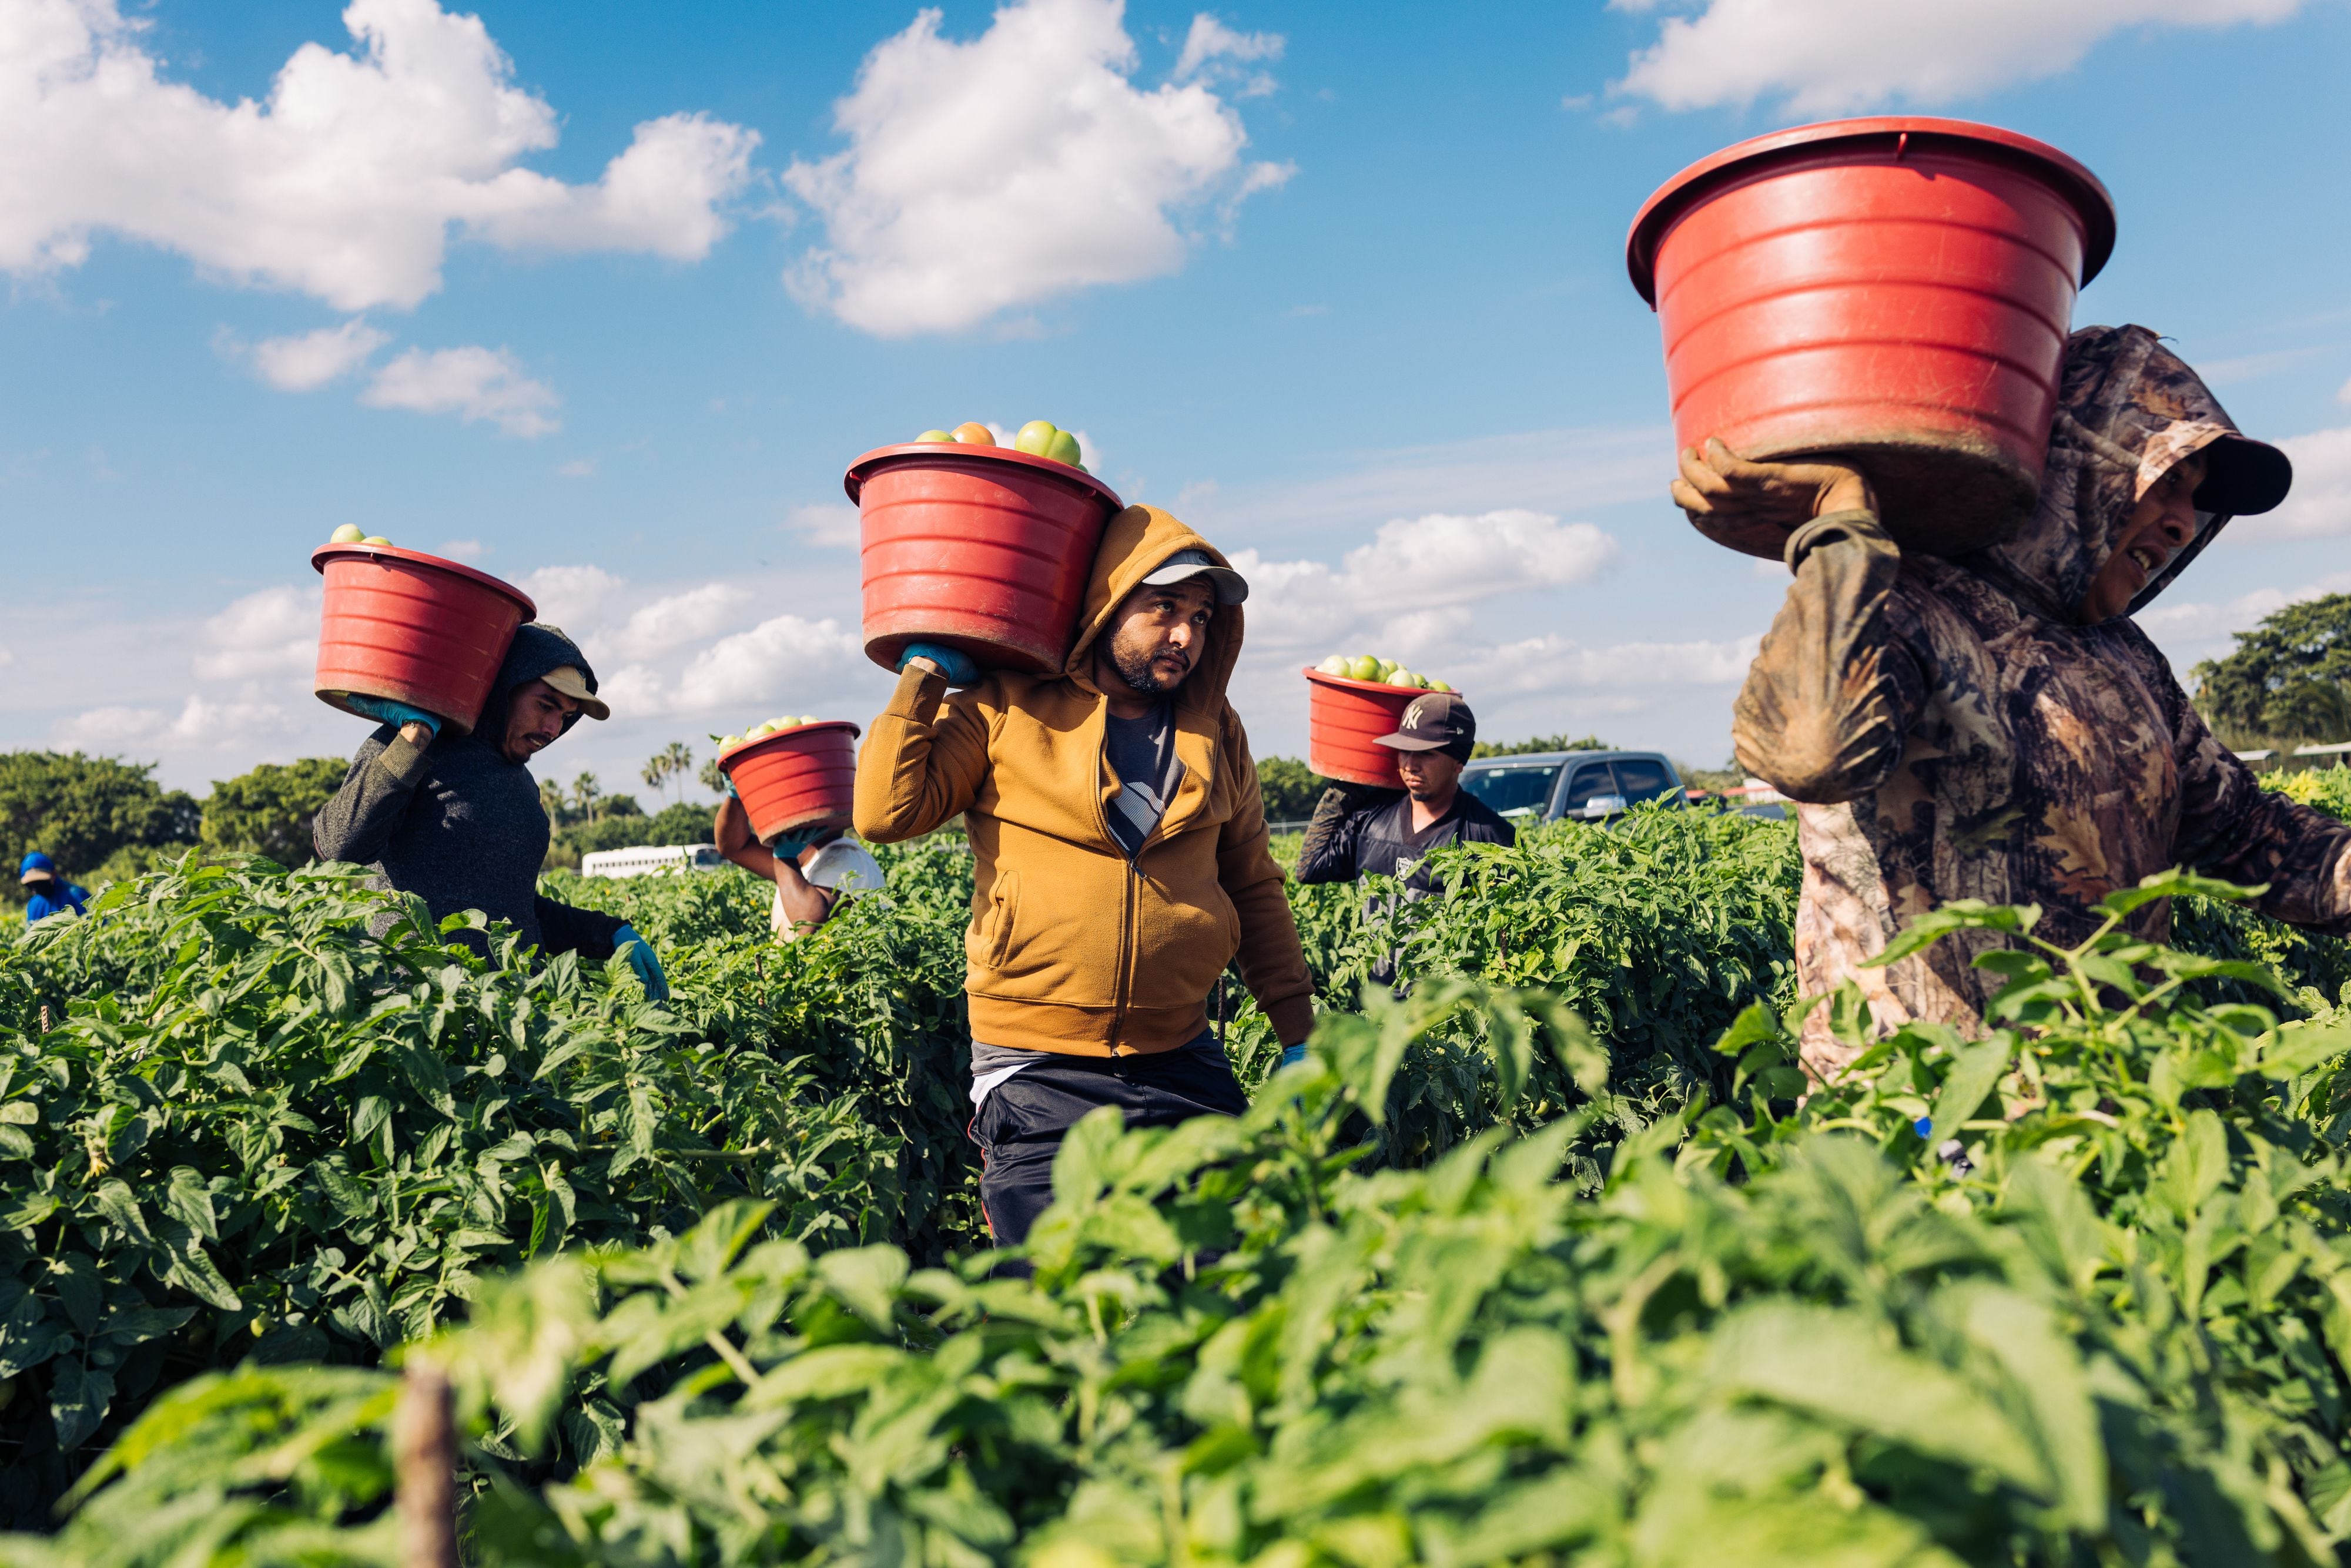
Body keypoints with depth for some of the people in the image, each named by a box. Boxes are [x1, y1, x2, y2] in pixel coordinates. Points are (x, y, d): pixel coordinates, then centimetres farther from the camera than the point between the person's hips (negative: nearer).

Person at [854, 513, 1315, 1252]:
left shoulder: (1214, 731, 10)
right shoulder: (1005, 711, -2)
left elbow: (1254, 886, 16)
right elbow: (886, 812, -9)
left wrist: (1300, 1032, 13)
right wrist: (924, 675, -6)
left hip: (1183, 1065, 4)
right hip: (1038, 1077, -3)